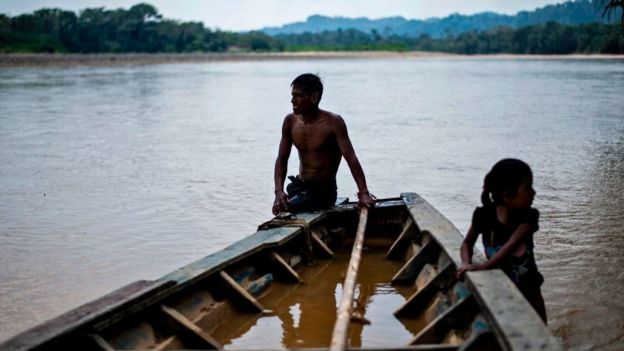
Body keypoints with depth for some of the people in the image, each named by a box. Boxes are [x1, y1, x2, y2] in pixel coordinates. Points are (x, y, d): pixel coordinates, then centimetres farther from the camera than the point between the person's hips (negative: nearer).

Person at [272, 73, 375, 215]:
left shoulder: (333, 122, -15)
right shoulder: (290, 121, 0)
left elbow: (351, 159, -21)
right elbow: (281, 159, 1)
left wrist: (363, 193, -32)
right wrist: (279, 191, -15)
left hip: (324, 190, -6)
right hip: (299, 186, 6)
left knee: (284, 210, -23)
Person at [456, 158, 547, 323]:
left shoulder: (528, 217, -20)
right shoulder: (484, 216, -19)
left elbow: (512, 244, -35)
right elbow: (467, 242, -4)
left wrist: (483, 266, -45)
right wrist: (466, 263, -25)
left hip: (527, 289, 1)